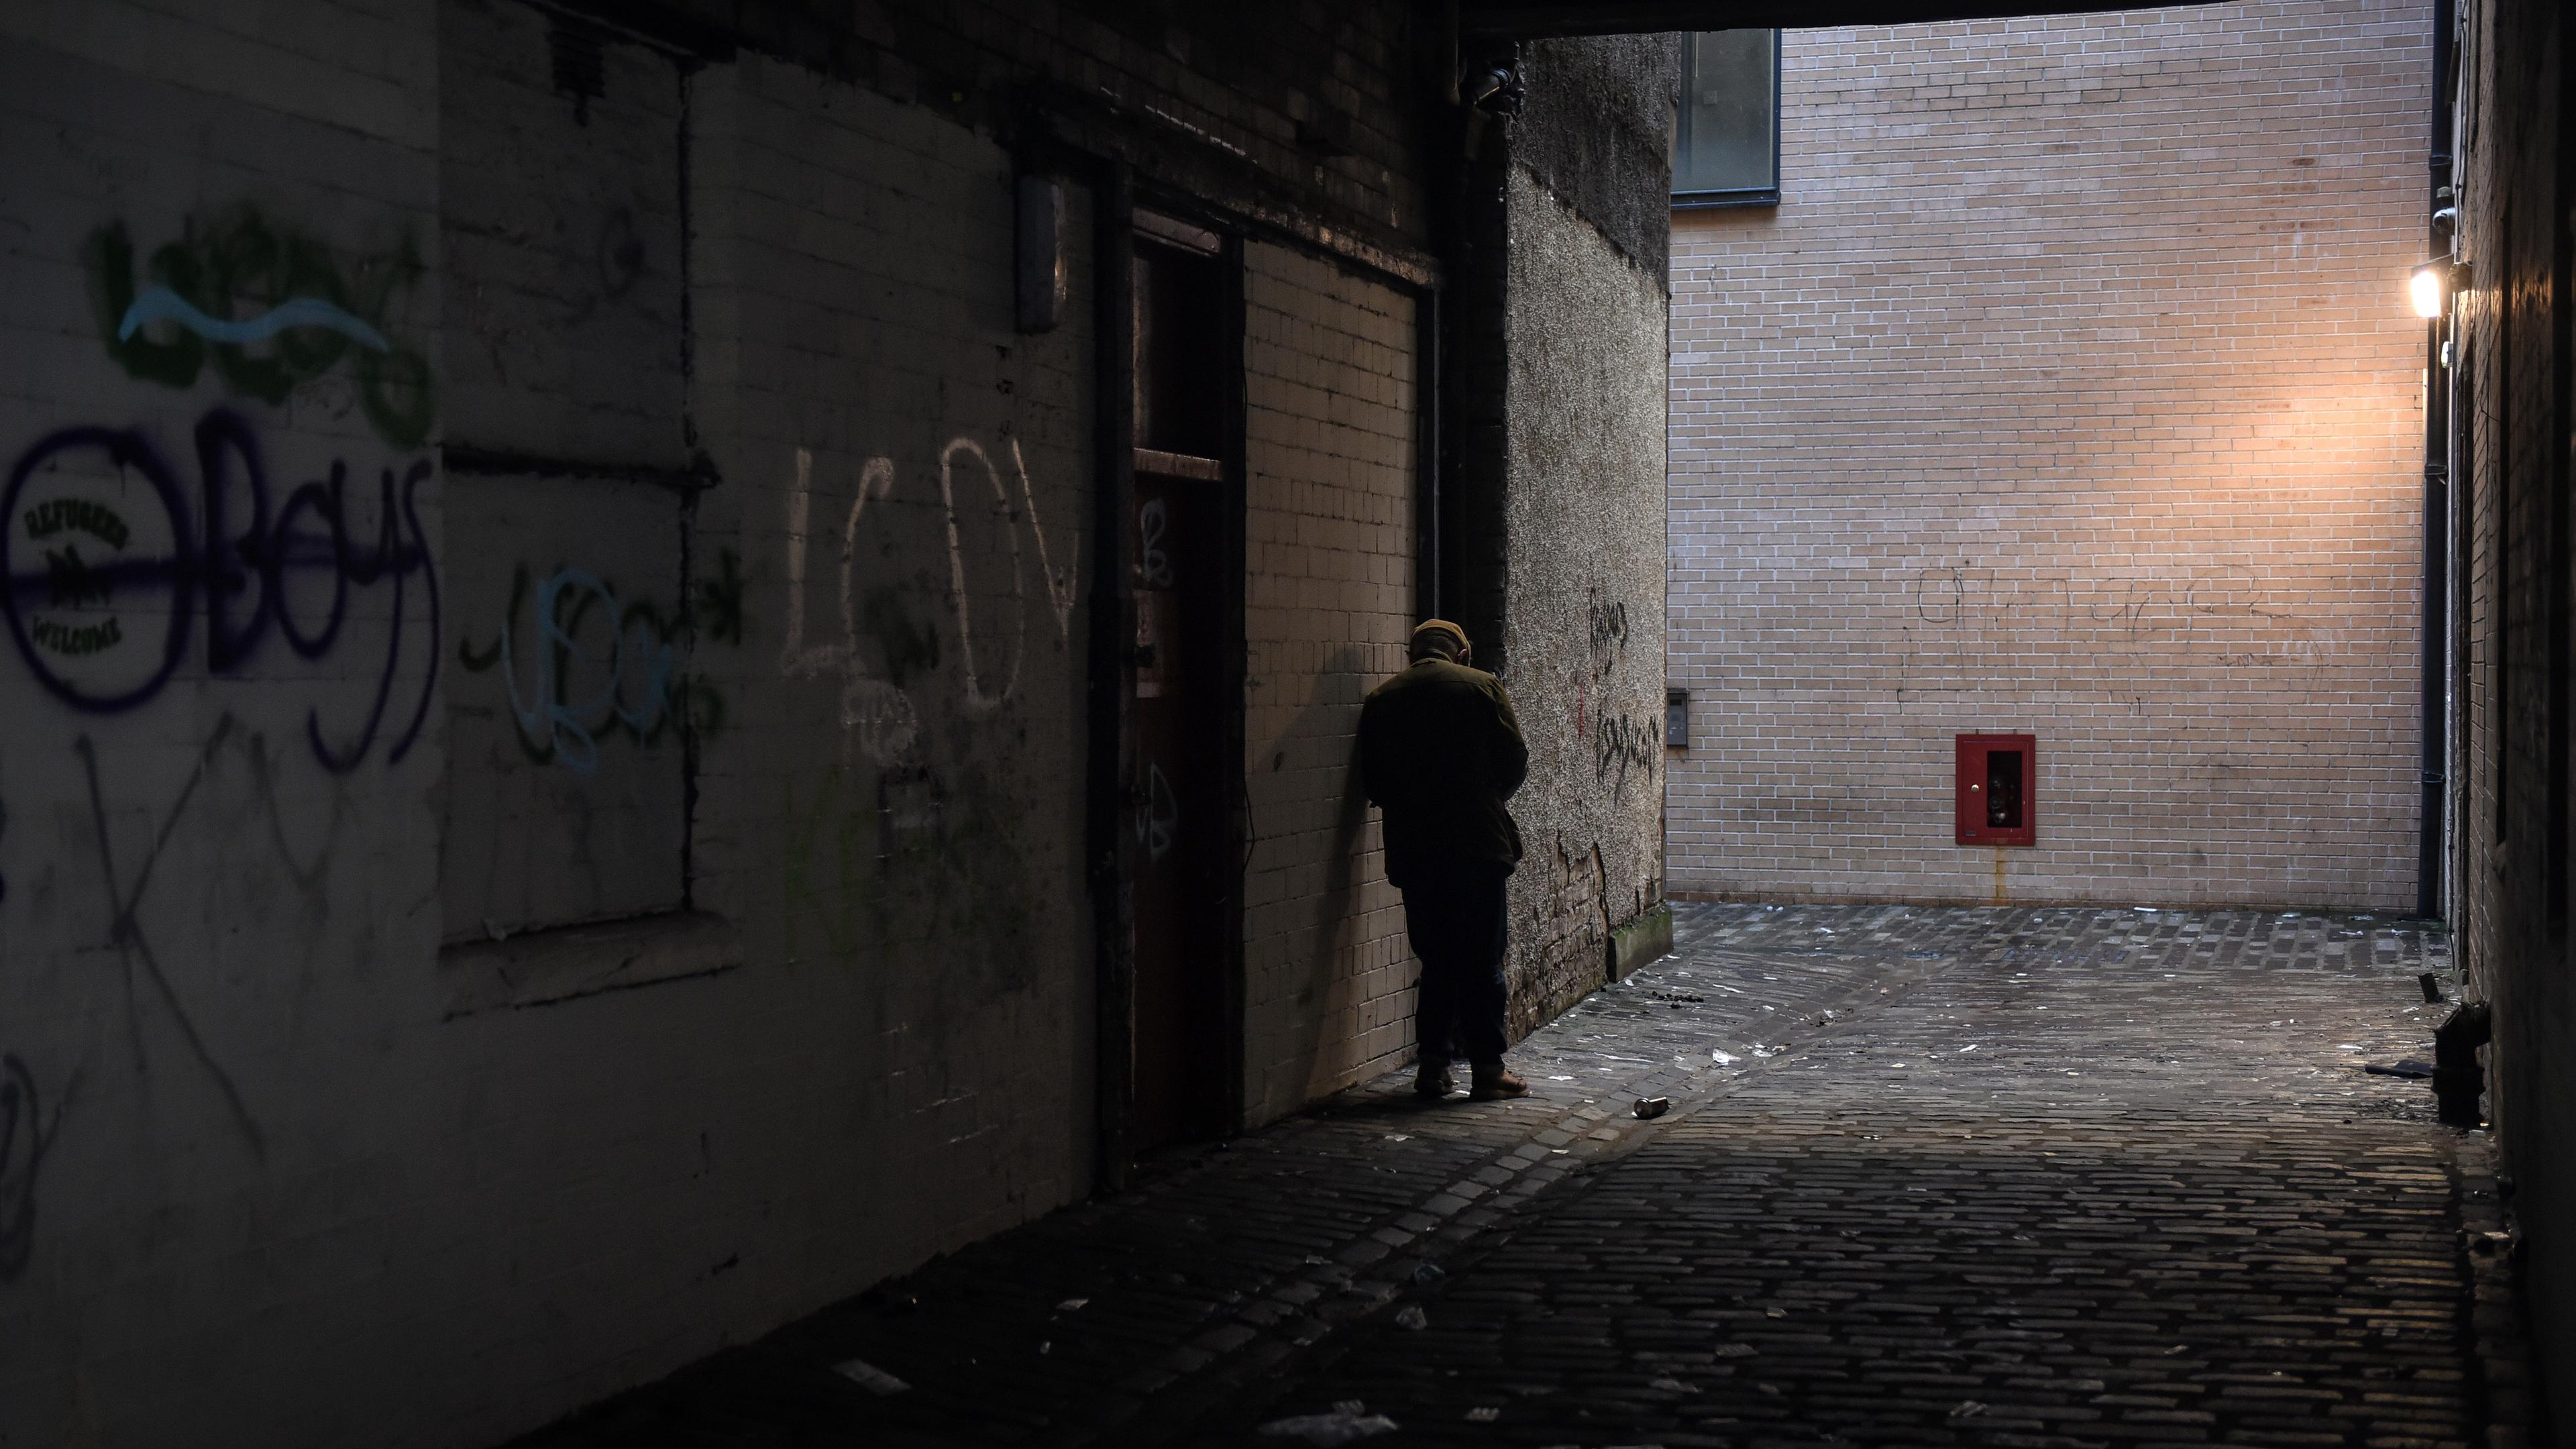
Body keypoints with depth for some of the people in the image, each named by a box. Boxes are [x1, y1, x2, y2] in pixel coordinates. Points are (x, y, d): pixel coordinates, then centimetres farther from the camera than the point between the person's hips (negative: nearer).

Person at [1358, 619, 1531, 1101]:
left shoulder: (1380, 699, 5)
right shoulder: (1482, 686, -3)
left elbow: (1372, 779, 6)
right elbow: (1514, 760, -2)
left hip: (1413, 852, 3)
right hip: (1478, 845, -3)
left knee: (1436, 959, 12)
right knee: (1482, 961, 3)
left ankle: (1434, 1066, 10)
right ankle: (1487, 1069, 4)